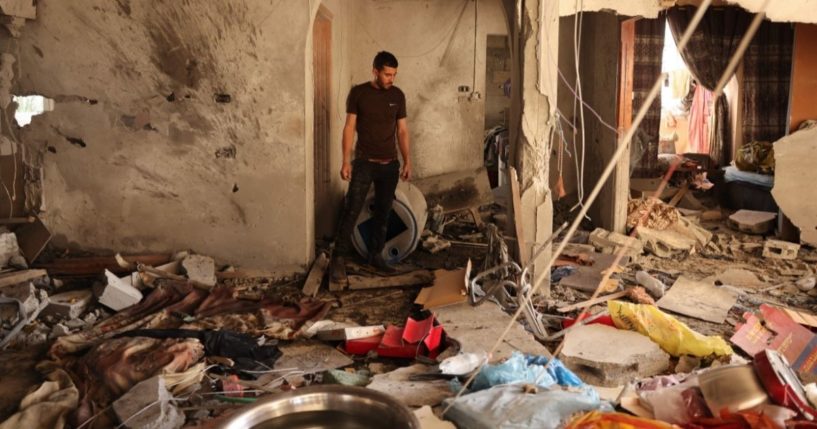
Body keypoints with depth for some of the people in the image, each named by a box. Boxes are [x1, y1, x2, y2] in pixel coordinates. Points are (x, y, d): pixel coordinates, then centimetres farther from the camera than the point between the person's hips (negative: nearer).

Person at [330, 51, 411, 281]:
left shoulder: (398, 95, 5)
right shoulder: (358, 93, -5)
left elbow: (402, 130, 9)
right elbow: (349, 127, -4)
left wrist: (407, 161, 4)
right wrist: (346, 161, -10)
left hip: (390, 164, 4)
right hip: (364, 162, -3)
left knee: (383, 212, 9)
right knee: (351, 211, -6)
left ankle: (375, 255, 22)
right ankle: (338, 258, 1)